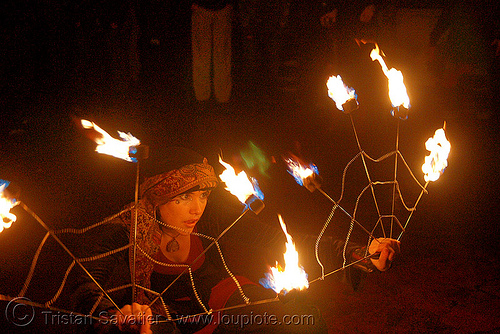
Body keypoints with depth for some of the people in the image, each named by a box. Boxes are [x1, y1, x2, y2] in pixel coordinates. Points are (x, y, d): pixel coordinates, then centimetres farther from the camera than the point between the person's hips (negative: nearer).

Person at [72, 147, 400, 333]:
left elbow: (280, 240, -16)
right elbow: (88, 290, -24)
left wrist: (358, 254, -23)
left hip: (221, 299, 2)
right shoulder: (127, 232, -20)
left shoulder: (212, 218, -16)